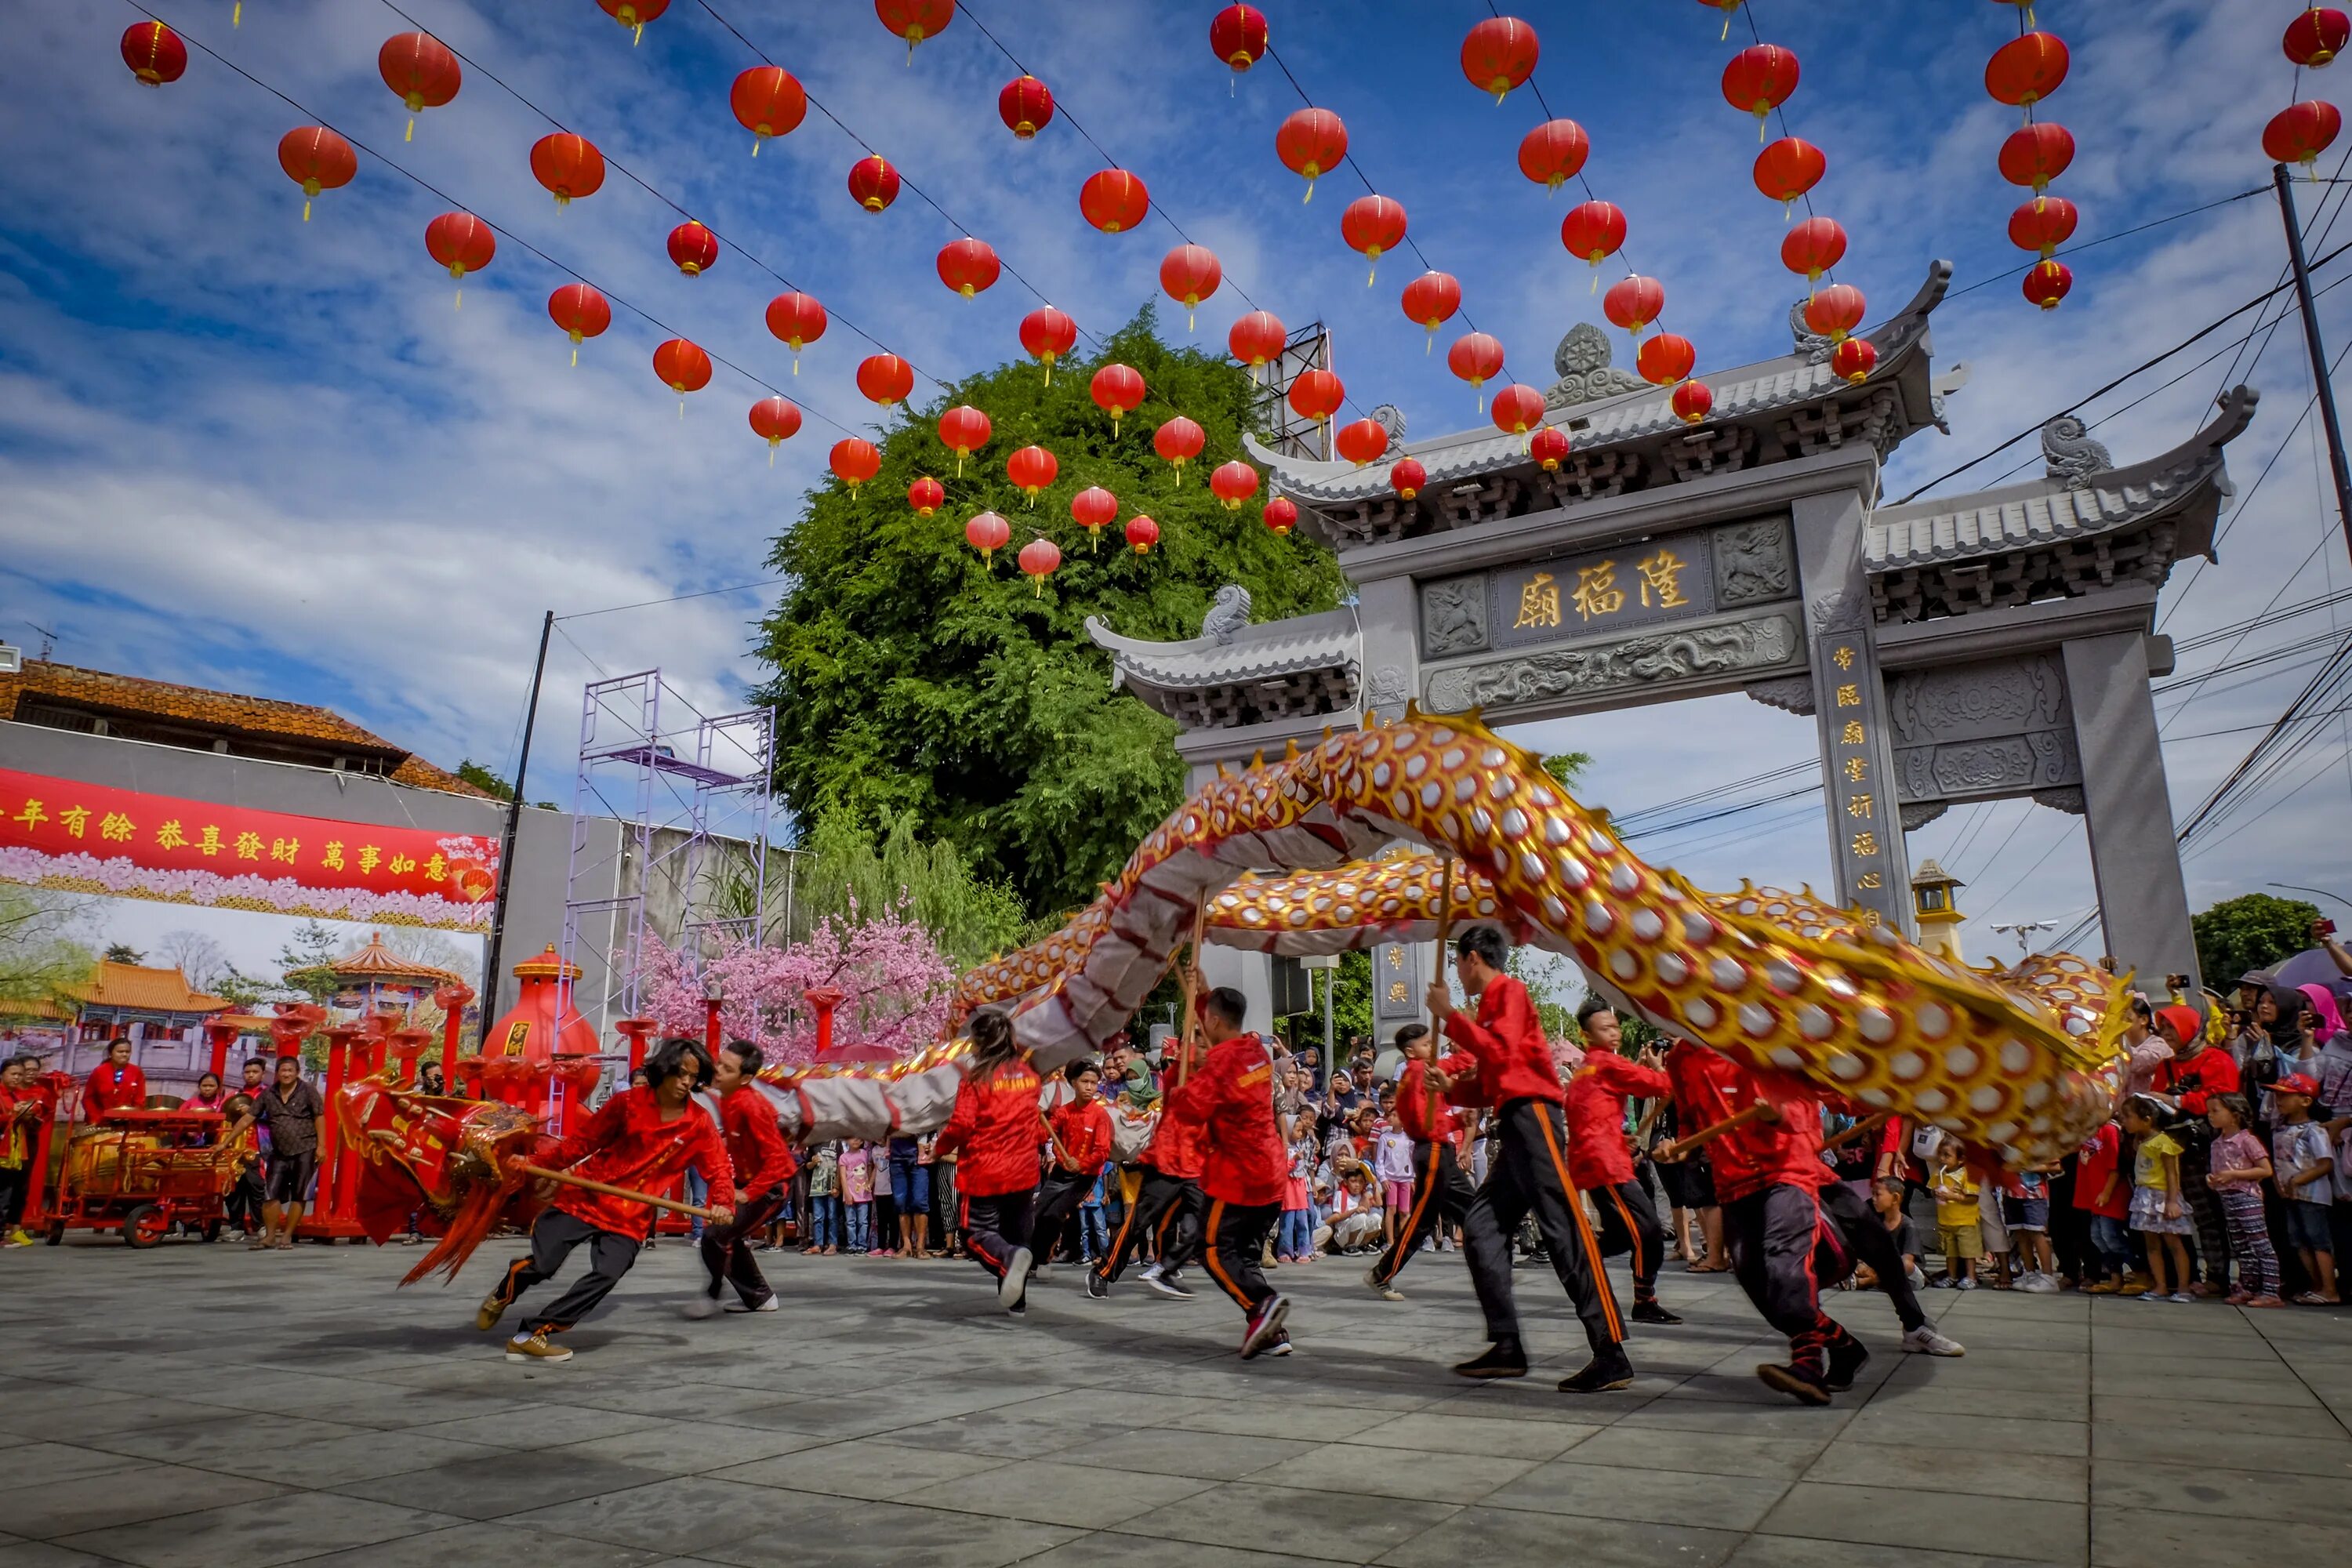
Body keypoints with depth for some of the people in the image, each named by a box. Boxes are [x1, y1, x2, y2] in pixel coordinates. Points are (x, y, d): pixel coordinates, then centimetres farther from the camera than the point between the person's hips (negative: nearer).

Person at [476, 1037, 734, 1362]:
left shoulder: (699, 1123, -5)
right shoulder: (628, 1103, -9)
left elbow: (718, 1167, -8)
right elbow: (584, 1140, -2)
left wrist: (722, 1203, -26)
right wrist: (542, 1166, -7)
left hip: (630, 1217, 2)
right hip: (585, 1196, -1)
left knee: (606, 1275, -16)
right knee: (541, 1264, -3)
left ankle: (532, 1335, -1)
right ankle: (501, 1297, 35)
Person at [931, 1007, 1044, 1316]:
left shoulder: (977, 1076, -11)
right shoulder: (1030, 1071, 5)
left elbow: (962, 1124, -16)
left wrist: (941, 1145, 2)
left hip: (983, 1173, -5)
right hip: (1024, 1172, 5)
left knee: (978, 1233, 3)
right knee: (1016, 1231, 17)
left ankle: (1010, 1257, -27)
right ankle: (1017, 1301, 18)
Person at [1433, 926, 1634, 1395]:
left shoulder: (1509, 990, -3)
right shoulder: (1492, 1003, 22)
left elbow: (1501, 1051, -19)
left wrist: (1448, 1014, -12)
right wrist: (1448, 1088, 7)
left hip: (1532, 1116, -10)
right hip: (1514, 1124, 10)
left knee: (1563, 1230, -14)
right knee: (1482, 1224, 7)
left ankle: (1612, 1357, -15)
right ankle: (1507, 1347, 8)